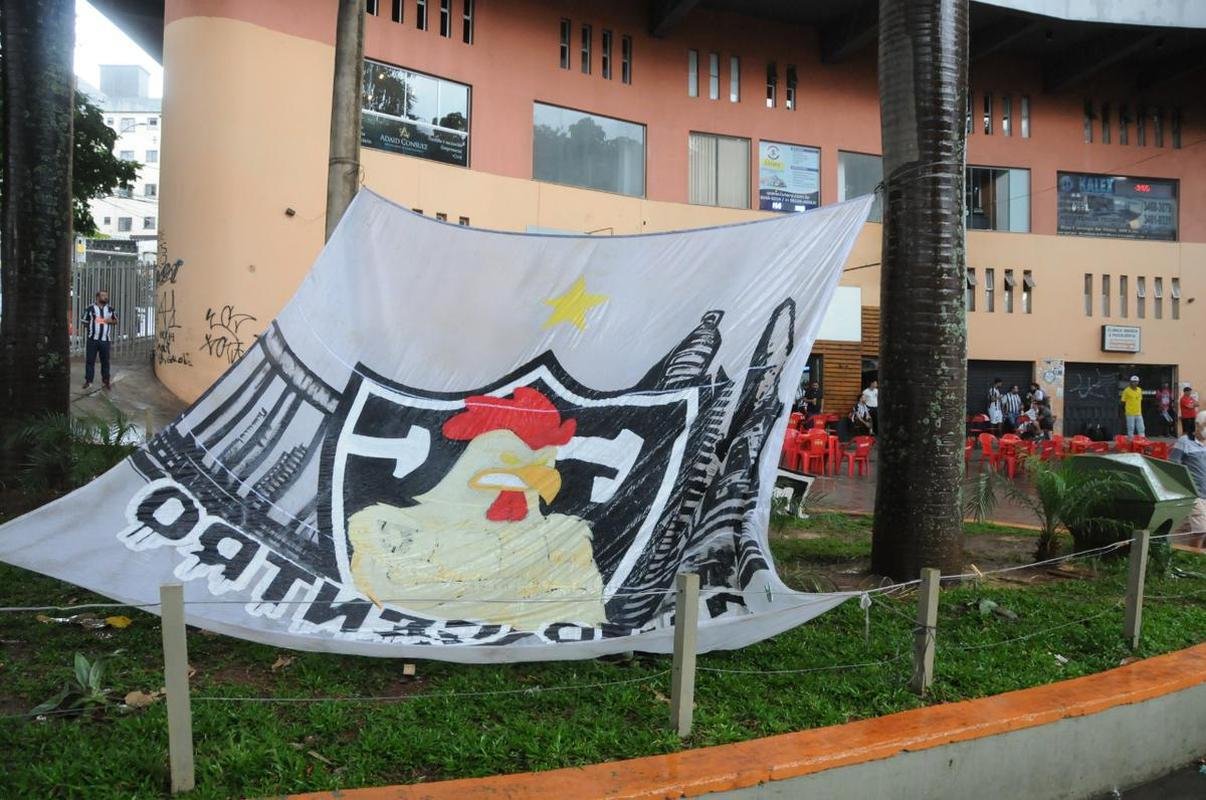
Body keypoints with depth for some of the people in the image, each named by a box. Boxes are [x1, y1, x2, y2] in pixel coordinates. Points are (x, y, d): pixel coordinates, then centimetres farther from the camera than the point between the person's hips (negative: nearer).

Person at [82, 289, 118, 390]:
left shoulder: (111, 309, 9)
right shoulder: (91, 308, 3)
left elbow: (116, 320, 16)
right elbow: (85, 323, 6)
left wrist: (112, 321, -5)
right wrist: (86, 335, 2)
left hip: (105, 340, 1)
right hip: (92, 339, -1)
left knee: (105, 361, 6)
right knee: (90, 360, 2)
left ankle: (106, 381, 14)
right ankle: (88, 381, 8)